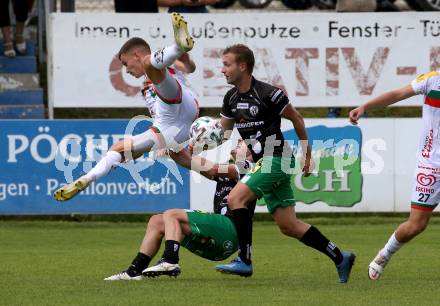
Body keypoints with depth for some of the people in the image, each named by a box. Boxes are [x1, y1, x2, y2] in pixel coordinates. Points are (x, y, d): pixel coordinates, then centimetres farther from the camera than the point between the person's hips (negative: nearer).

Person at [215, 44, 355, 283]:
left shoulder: (268, 94, -14)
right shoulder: (231, 98, 8)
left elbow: (296, 118, -3)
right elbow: (222, 133, 19)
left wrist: (308, 155, 3)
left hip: (276, 159, -8)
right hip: (262, 162, 8)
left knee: (236, 199, -20)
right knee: (288, 226, 6)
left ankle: (244, 261, -17)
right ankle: (339, 258, 15)